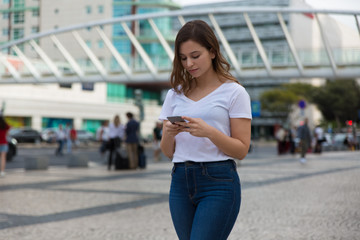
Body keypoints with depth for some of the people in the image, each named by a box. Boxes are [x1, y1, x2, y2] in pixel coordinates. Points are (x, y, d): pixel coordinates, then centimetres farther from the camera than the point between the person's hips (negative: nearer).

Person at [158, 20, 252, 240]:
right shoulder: (175, 94, 12)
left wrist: (209, 132, -20)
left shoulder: (234, 92, -1)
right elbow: (168, 152, 13)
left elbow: (241, 150, -4)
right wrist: (169, 134, -9)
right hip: (181, 182, 5)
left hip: (219, 182, -5)